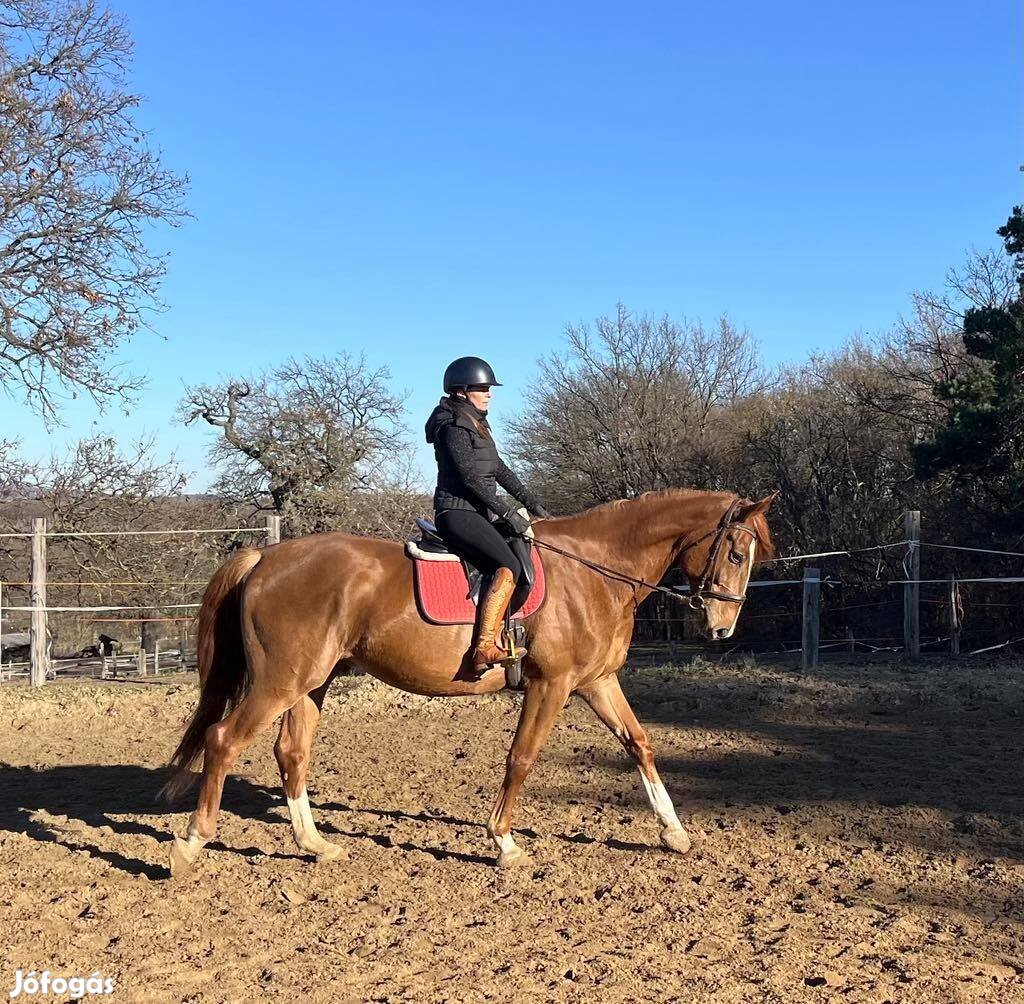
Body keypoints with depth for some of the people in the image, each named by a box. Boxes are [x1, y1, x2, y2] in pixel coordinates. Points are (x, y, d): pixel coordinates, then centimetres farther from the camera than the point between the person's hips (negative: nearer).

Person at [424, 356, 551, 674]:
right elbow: (470, 478, -17)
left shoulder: (476, 426, 20)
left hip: (478, 513, 11)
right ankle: (486, 648, -32)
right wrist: (507, 512, -18)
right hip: (458, 513, -11)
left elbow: (500, 470, 21)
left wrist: (532, 503, 14)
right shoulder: (453, 427, -10)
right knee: (509, 567, -26)